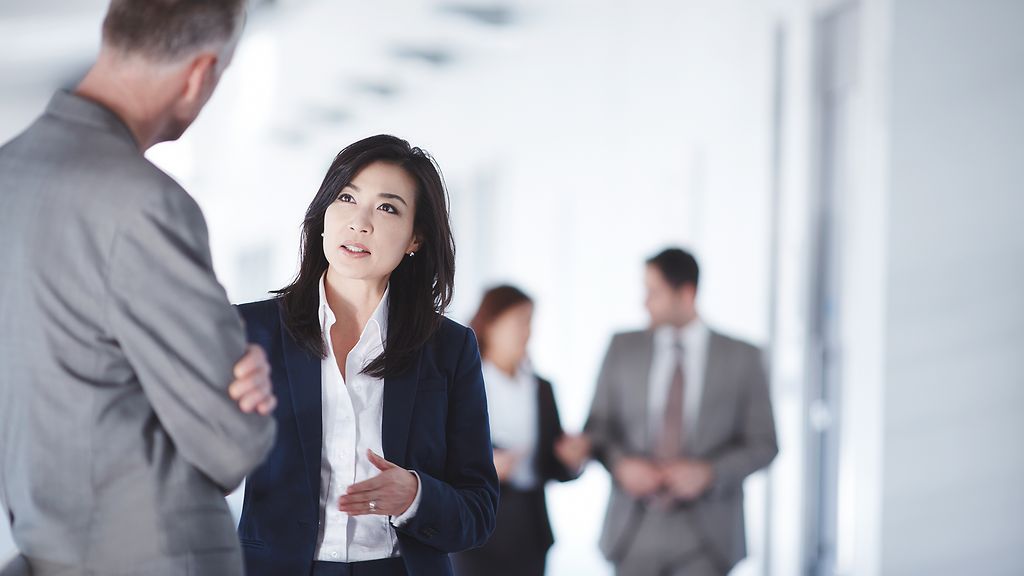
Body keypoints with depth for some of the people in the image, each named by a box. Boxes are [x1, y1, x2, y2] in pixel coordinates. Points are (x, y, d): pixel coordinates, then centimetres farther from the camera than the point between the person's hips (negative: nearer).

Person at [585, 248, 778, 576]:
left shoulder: (741, 358, 0)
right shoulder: (623, 348, 6)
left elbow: (763, 445, 2)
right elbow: (597, 427, 10)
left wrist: (708, 472, -14)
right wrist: (620, 463, -10)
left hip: (704, 540, -2)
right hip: (634, 534, 2)